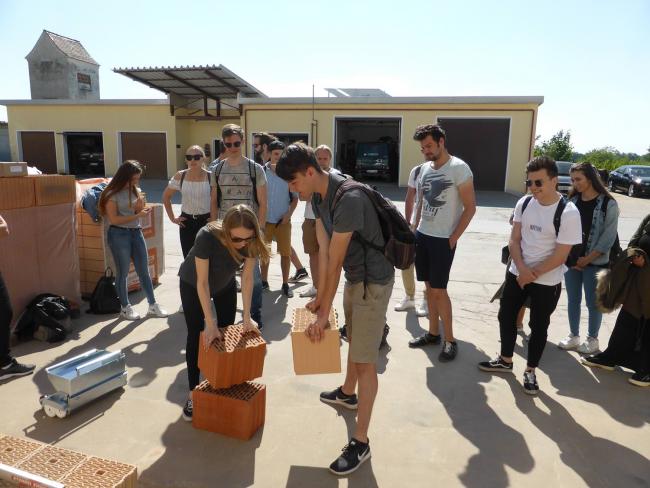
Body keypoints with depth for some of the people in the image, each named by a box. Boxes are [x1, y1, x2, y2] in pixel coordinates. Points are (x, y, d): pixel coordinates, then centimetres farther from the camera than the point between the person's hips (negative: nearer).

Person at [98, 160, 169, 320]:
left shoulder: (135, 190, 7)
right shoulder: (112, 194, -10)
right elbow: (114, 219, -14)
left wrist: (141, 208, -7)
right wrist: (137, 215, -16)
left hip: (136, 232, 6)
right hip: (119, 234, -5)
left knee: (144, 271, 8)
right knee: (123, 272, 5)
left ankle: (152, 306, 17)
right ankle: (125, 308, 19)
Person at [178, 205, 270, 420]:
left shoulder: (251, 241, -32)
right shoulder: (207, 236, -41)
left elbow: (247, 277, -24)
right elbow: (202, 282, -36)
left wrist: (247, 316, -27)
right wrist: (210, 323, -36)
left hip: (225, 284, 4)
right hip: (192, 284, -3)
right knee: (196, 336, -2)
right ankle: (193, 393, 10)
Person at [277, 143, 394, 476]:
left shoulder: (348, 200, -31)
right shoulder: (318, 196, -2)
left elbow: (334, 262, -27)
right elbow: (323, 249, 2)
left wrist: (323, 314, -19)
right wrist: (319, 297, 5)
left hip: (374, 281, -9)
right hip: (353, 277, 9)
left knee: (365, 359, -3)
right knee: (353, 340, 27)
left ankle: (361, 442, 9)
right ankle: (348, 393, 52)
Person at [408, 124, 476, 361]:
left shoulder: (459, 168, -12)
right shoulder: (425, 168, 9)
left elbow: (470, 207, -11)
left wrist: (453, 238, -13)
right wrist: (416, 230, 11)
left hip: (443, 239, -7)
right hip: (422, 236, 7)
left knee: (439, 290, -4)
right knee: (429, 286, 12)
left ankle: (450, 340, 10)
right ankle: (433, 333, 25)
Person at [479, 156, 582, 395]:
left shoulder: (568, 213, -19)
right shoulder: (524, 203, -4)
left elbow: (560, 256, -18)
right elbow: (514, 240, -1)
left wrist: (532, 274, -14)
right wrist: (522, 268, -15)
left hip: (547, 282, -5)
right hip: (517, 273, 5)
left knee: (538, 327, 9)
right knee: (506, 316, 14)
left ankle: (530, 372, 27)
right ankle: (505, 360, 35)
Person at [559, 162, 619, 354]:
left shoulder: (608, 204, -9)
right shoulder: (572, 201, 2)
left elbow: (608, 237, -11)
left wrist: (587, 259, -11)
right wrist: (570, 257, -5)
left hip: (595, 262, -4)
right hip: (571, 260, 4)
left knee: (593, 302, 7)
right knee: (573, 300, 13)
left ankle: (592, 339, 24)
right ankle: (573, 336, 27)